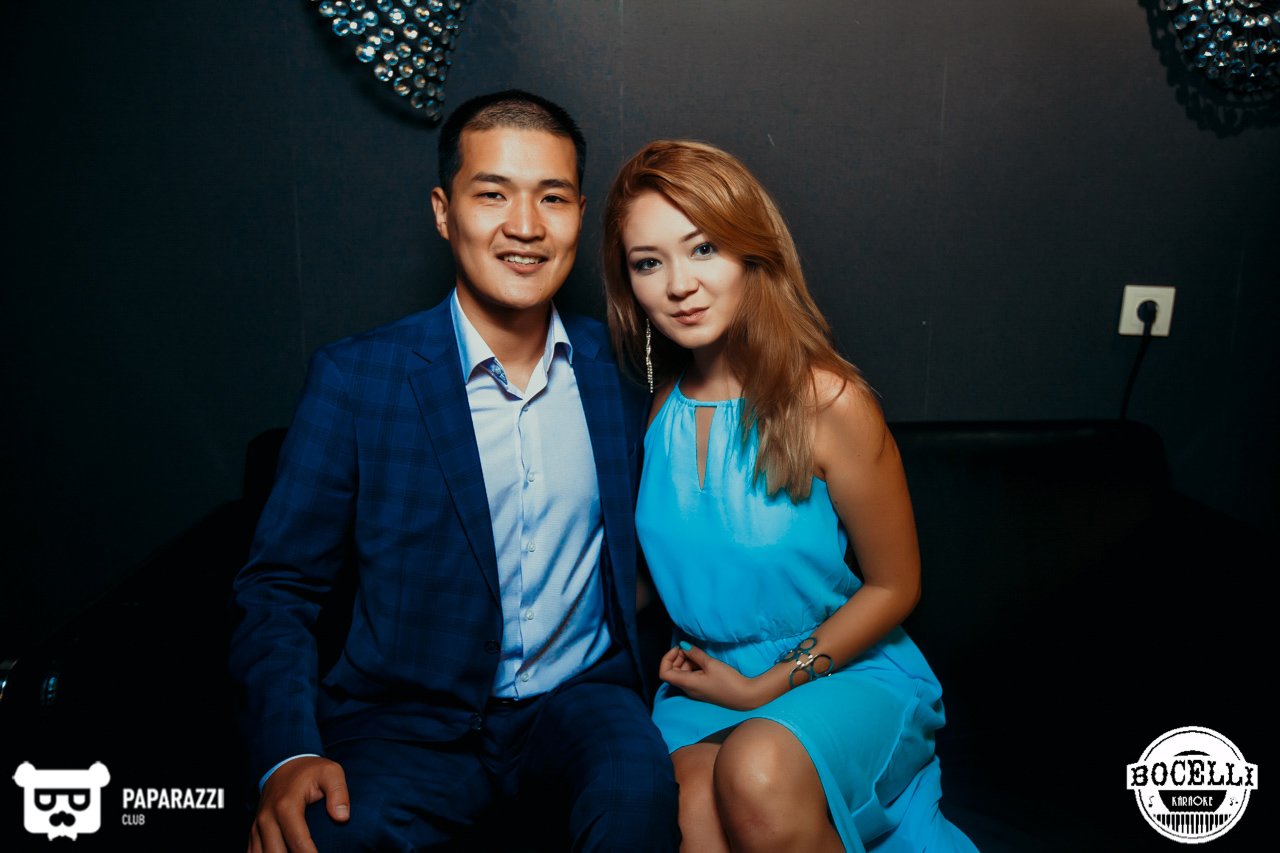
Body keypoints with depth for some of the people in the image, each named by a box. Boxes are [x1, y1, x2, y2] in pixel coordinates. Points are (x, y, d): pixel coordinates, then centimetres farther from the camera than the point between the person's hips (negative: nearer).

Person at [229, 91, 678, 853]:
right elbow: (280, 588, -2)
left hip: (579, 698, 2)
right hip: (410, 719, -1)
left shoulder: (620, 369, 2)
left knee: (639, 791, -30)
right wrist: (289, 754, -17)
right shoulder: (354, 378, -6)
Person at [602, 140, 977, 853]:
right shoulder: (652, 403, -2)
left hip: (844, 671, -2)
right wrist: (679, 660, -4)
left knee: (758, 772, -33)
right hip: (704, 680, 3)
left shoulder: (829, 403, -15)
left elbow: (893, 587, -6)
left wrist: (764, 687, -7)